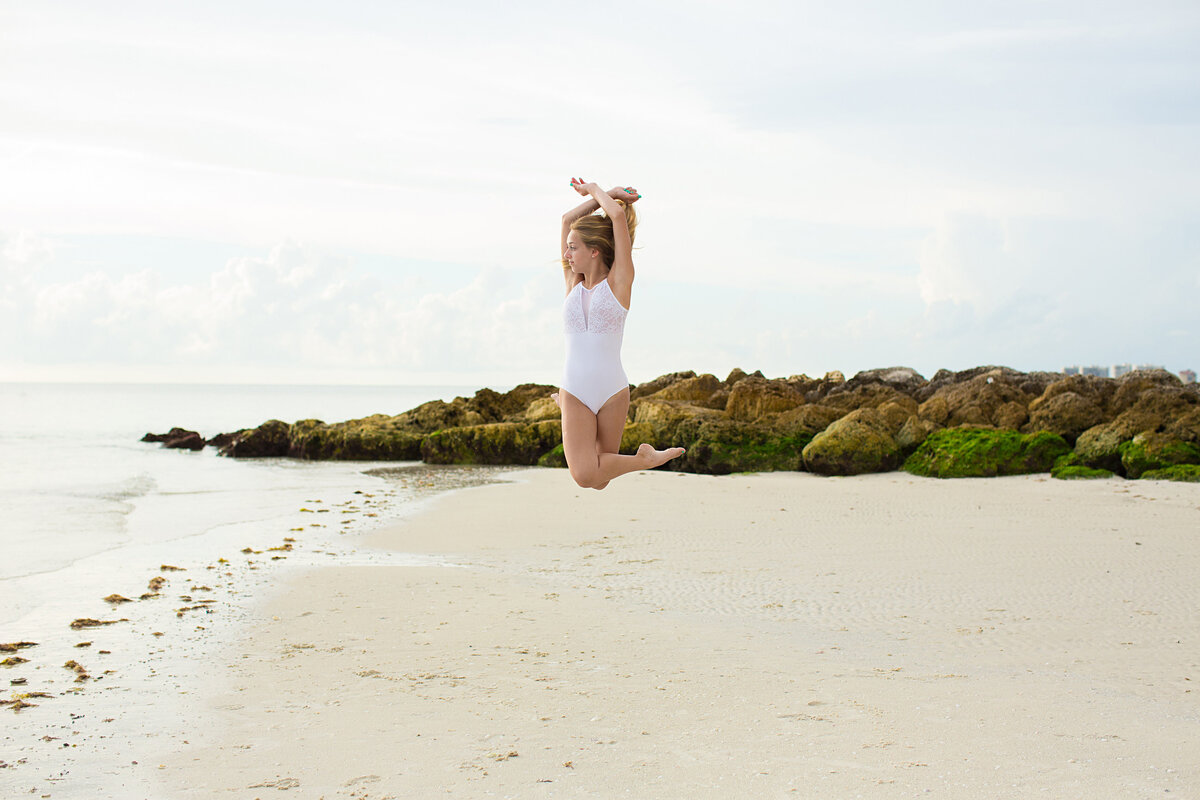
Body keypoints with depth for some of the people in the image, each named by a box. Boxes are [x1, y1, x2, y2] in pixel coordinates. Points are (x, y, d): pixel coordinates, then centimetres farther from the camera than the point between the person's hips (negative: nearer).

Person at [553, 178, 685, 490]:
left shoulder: (619, 282, -3)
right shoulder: (573, 284, 7)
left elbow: (619, 215, -9)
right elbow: (568, 219, 10)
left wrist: (593, 190, 7)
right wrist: (606, 195, 12)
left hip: (613, 392, -3)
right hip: (574, 392, 3)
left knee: (600, 479, 2)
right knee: (585, 476, -12)